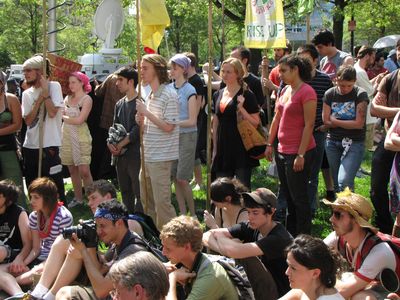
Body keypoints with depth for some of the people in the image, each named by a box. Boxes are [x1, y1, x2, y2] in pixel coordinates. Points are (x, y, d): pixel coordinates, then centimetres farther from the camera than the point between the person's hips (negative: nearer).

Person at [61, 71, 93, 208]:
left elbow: (80, 120, -12)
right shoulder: (68, 98, 12)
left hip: (81, 136, -5)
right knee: (72, 170, 8)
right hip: (66, 135, 6)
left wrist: (64, 117, -2)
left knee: (84, 171, -11)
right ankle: (78, 198, 17)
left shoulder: (86, 99, -5)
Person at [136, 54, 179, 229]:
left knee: (161, 201, -7)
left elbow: (168, 127, -18)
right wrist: (141, 121, 1)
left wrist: (146, 112, -17)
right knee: (147, 201, 16)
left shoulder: (169, 95, -13)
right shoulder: (150, 95, 15)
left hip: (161, 157, -9)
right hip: (147, 156, 9)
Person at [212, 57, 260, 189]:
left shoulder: (246, 95, -7)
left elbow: (255, 123, -10)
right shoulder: (218, 95, 11)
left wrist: (241, 109, -23)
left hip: (241, 149, -6)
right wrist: (215, 147, 14)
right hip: (223, 150, 6)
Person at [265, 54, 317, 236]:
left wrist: (301, 155, -20)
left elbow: (309, 125, -18)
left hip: (299, 152, -9)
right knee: (287, 195, 16)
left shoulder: (307, 92, -14)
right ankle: (289, 236, 27)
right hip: (282, 151, 9)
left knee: (299, 197, -1)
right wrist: (270, 144, 16)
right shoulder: (285, 90, 12)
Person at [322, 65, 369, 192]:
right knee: (336, 183, 10)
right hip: (333, 142, 4)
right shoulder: (330, 94, 2)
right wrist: (348, 124, -7)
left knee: (344, 182, -18)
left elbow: (359, 123, -13)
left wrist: (335, 121, -4)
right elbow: (326, 121, -1)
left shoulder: (360, 95, -7)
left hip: (354, 143, -4)